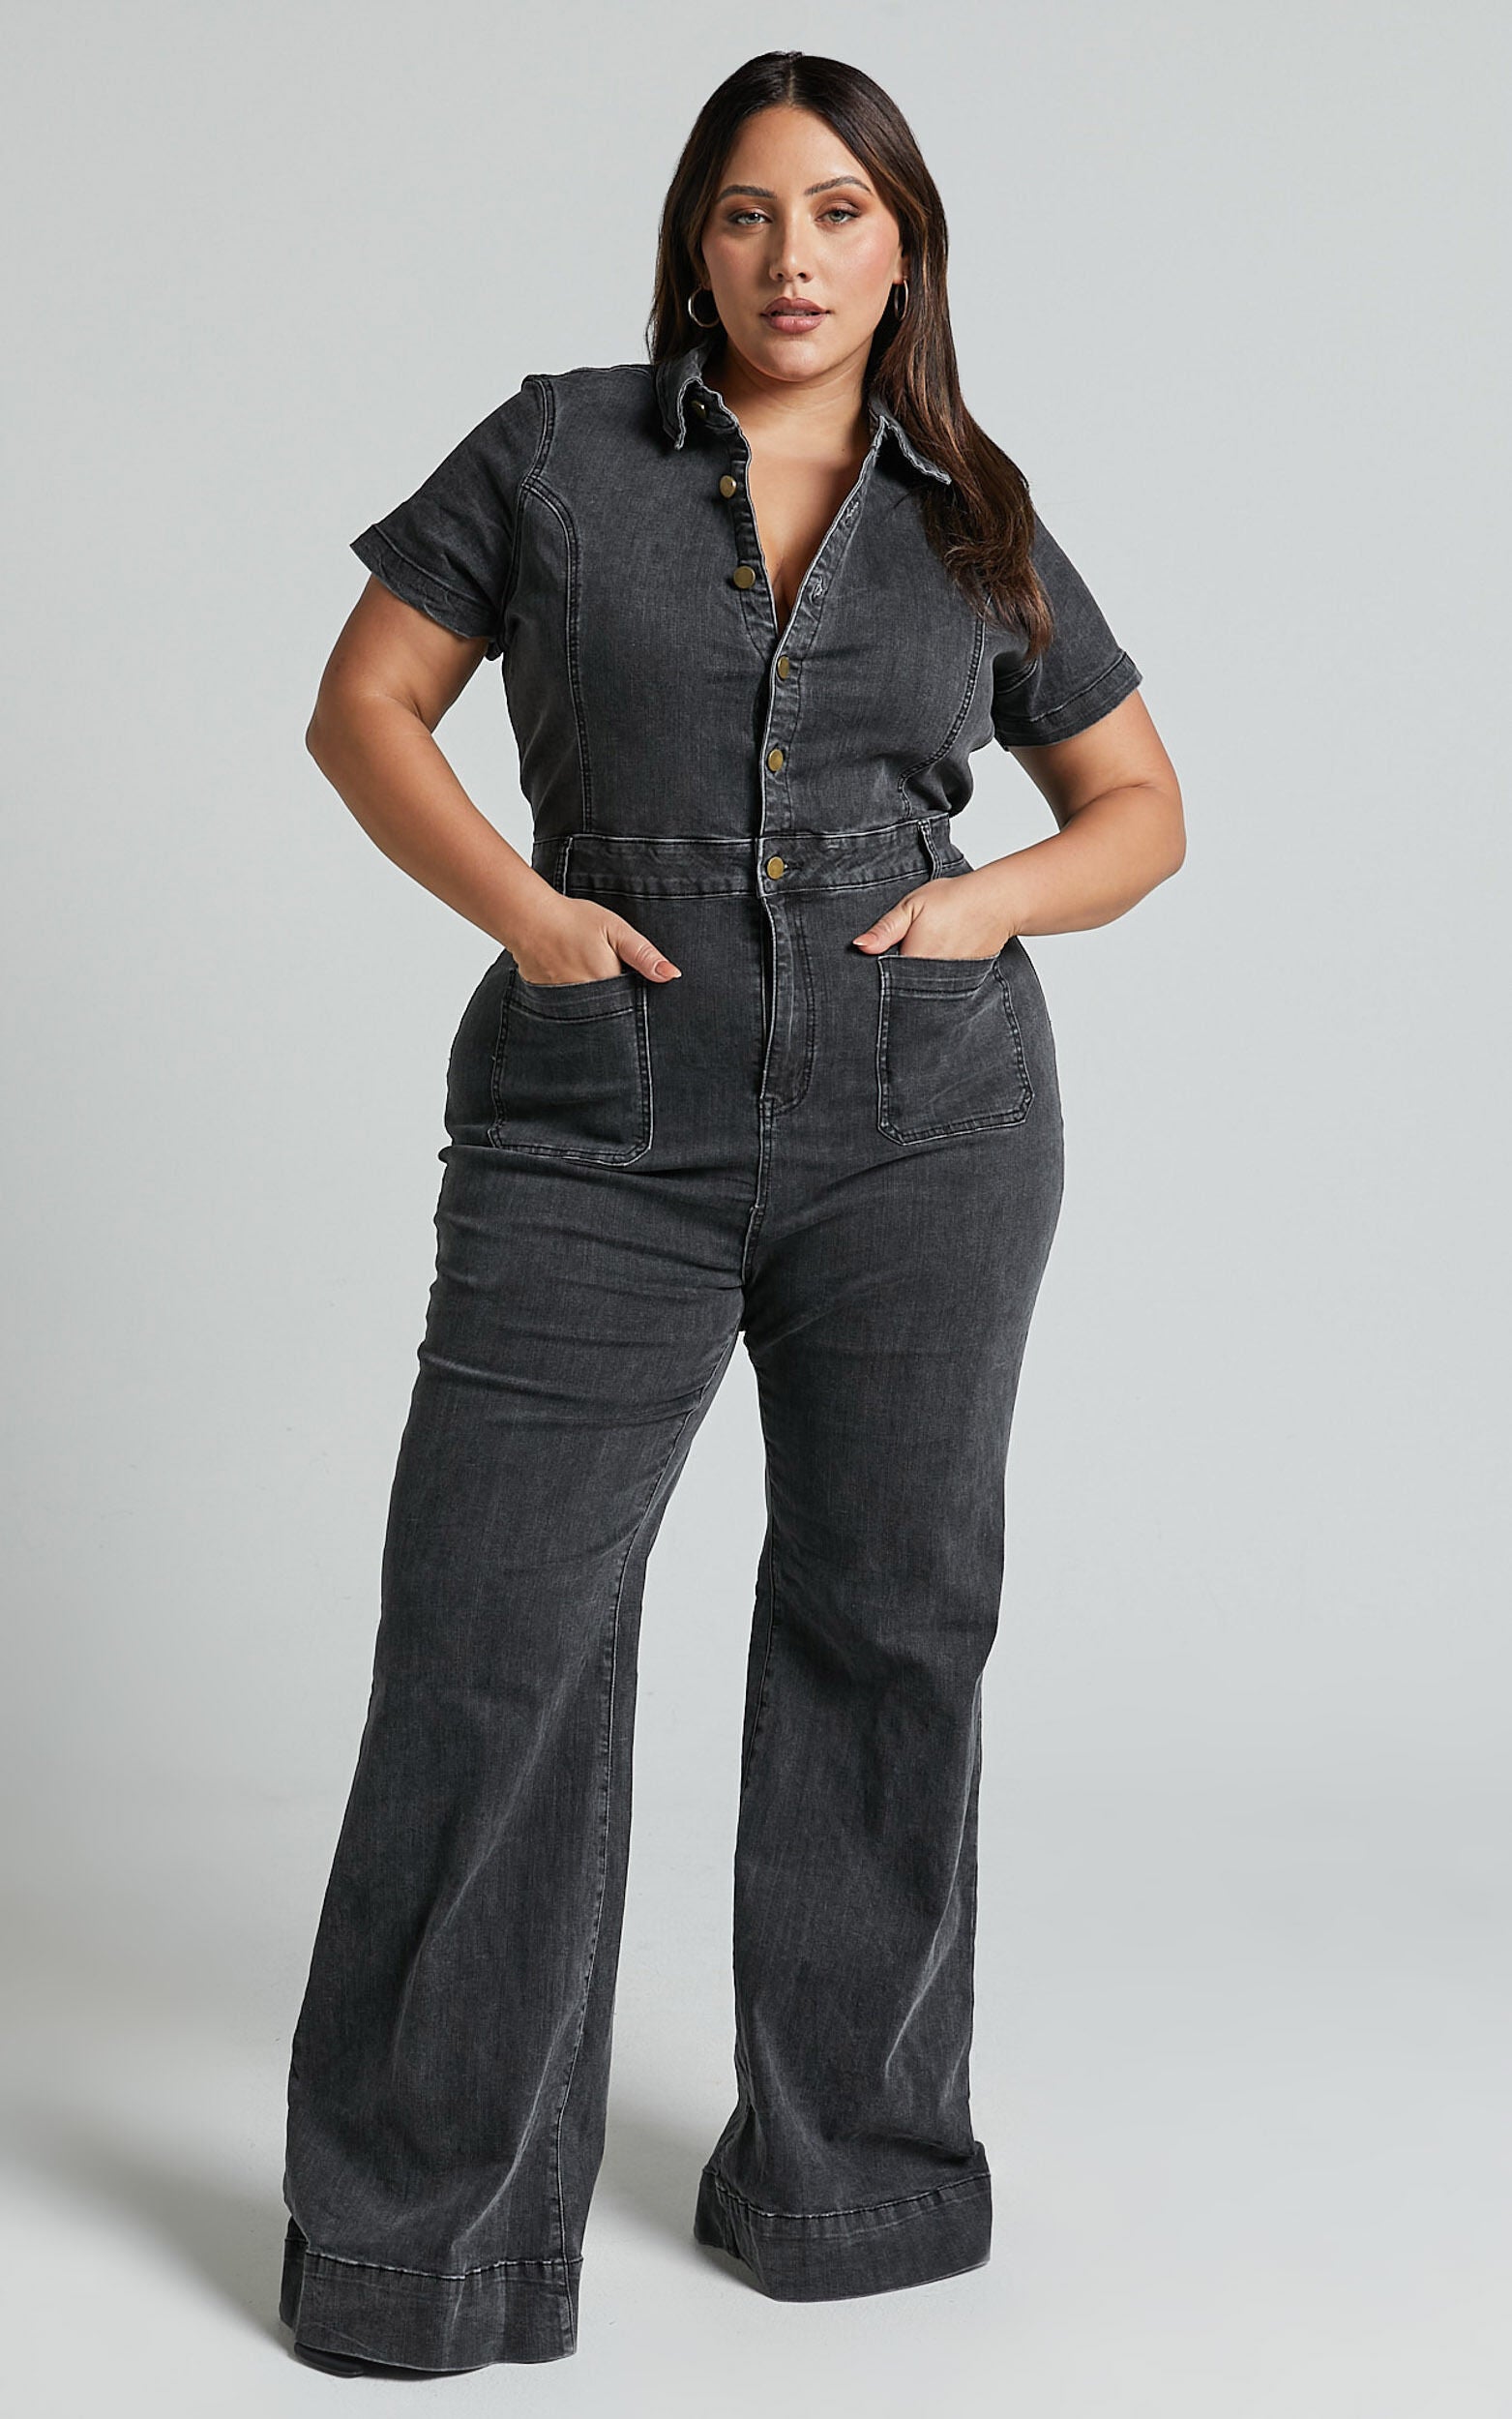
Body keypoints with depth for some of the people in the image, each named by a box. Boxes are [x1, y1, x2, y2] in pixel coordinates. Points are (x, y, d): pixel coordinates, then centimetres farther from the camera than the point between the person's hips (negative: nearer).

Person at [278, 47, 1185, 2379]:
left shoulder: (977, 525, 10)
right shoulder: (557, 450, 5)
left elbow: (1143, 806, 17)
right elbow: (364, 709, 6)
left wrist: (1001, 894, -4)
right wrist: (520, 905, -9)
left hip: (927, 1118, 2)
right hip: (604, 1121, -2)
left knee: (890, 1618, 8)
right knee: (487, 1636, -5)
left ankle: (850, 2163, 26)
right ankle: (421, 2229, 10)